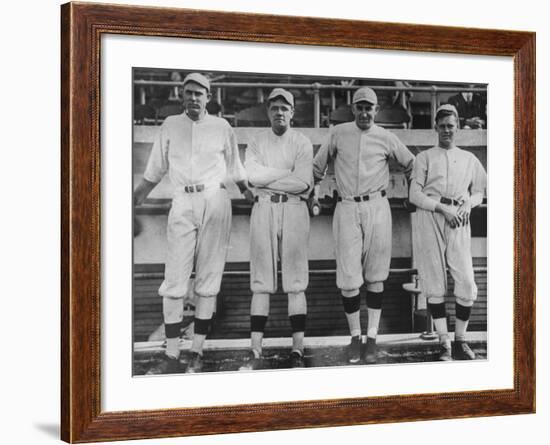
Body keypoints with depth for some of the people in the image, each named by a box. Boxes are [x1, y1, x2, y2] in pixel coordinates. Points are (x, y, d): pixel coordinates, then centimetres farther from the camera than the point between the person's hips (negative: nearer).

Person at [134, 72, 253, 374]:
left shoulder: (222, 128, 7)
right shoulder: (170, 126, 10)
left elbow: (235, 171, 13)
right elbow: (154, 171, 13)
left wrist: (251, 195, 8)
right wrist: (134, 199, 7)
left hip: (215, 203, 0)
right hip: (182, 205, 1)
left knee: (208, 279, 0)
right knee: (174, 280, -6)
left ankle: (197, 352, 6)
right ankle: (171, 355, -3)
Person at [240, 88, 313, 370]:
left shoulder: (302, 143, 6)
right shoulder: (257, 142, 11)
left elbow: (303, 182, -9)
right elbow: (252, 175, -8)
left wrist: (267, 180, -5)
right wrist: (289, 174, -6)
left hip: (294, 209, -1)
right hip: (263, 209, 1)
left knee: (296, 282, -3)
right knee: (261, 283, -1)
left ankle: (297, 351, -1)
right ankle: (256, 353, -1)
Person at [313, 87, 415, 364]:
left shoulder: (386, 138, 5)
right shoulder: (338, 133, 6)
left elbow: (410, 165, 17)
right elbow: (317, 166, 16)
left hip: (376, 208, 0)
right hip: (346, 209, 0)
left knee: (375, 277, 2)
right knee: (348, 279, -6)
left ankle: (372, 338, 10)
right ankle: (354, 336, 11)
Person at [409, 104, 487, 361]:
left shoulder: (469, 159, 20)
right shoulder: (425, 157, 12)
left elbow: (478, 192, 24)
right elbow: (415, 195, 2)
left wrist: (468, 203, 1)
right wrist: (443, 208, -10)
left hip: (459, 220, 2)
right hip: (430, 217, -2)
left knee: (467, 284, -7)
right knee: (435, 285, -4)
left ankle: (460, 341, 6)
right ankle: (444, 344, 0)